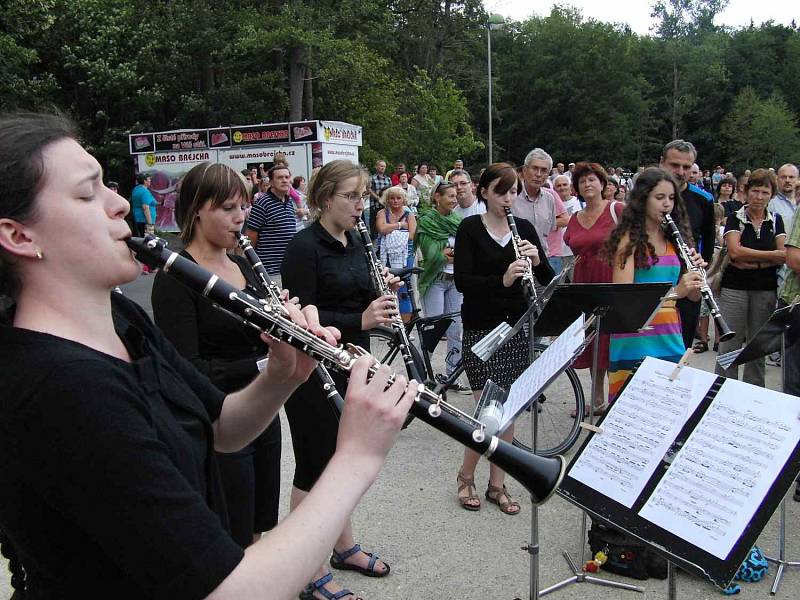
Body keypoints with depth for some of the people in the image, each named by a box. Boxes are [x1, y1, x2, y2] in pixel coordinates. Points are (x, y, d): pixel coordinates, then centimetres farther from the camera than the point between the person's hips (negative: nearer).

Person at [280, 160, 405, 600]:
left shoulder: (353, 243, 9)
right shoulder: (304, 247, -16)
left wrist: (380, 294, -4)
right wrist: (361, 320, -29)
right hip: (313, 374, -8)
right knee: (314, 469, 3)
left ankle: (344, 548, 36)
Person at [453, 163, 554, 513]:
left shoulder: (524, 229, 7)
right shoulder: (470, 228, -5)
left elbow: (548, 280, 5)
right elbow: (462, 281, -15)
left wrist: (537, 260, -16)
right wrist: (502, 279, -29)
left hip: (516, 327, 4)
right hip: (480, 329, -4)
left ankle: (496, 484, 22)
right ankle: (466, 476, 17)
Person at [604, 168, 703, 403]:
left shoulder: (674, 237, 12)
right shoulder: (629, 238, -6)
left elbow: (694, 296, 13)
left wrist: (696, 273, -8)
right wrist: (674, 291, -27)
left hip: (670, 339, 6)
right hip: (635, 341, -5)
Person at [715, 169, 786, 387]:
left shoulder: (776, 221, 8)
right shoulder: (735, 218, 0)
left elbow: (784, 256, -4)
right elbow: (735, 251, -16)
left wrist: (752, 262, -17)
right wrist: (773, 255, -12)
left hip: (766, 289, 3)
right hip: (734, 288, -3)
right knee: (729, 345, -1)